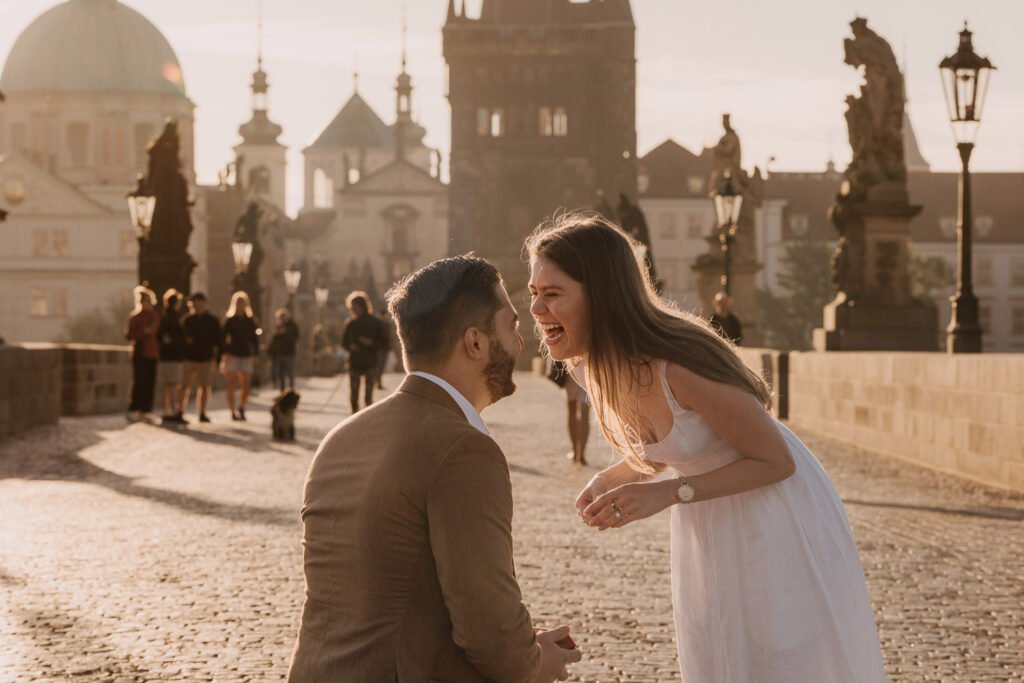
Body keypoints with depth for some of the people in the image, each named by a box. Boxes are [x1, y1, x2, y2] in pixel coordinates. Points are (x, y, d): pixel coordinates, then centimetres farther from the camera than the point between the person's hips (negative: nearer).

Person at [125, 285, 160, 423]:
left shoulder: (155, 316, 15)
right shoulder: (135, 316, -1)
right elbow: (128, 335, -4)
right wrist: (142, 332, -18)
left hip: (152, 353, 5)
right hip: (140, 353, -5)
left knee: (150, 383, 1)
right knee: (139, 382, -8)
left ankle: (146, 411, 5)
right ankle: (134, 411, -4)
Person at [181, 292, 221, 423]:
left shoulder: (213, 321, 4)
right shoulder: (188, 319, 6)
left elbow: (217, 340, 4)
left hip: (205, 359, 0)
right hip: (188, 358, 0)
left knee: (205, 387, 4)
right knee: (185, 386, -4)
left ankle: (202, 413, 11)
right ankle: (180, 411, -1)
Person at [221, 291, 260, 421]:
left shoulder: (250, 321, 8)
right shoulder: (229, 320, 0)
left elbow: (255, 339, 11)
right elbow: (223, 338, -3)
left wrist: (255, 355, 6)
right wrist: (224, 353, -12)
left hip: (247, 355, 2)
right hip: (232, 355, -2)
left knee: (246, 385, -3)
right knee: (231, 384, -1)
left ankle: (241, 408, 15)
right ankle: (233, 411, 4)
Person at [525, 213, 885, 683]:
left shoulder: (679, 367, -34)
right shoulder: (590, 368, -10)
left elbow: (775, 461, -22)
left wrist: (666, 493, -30)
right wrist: (611, 481, -14)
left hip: (774, 529, -7)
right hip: (705, 534, 7)